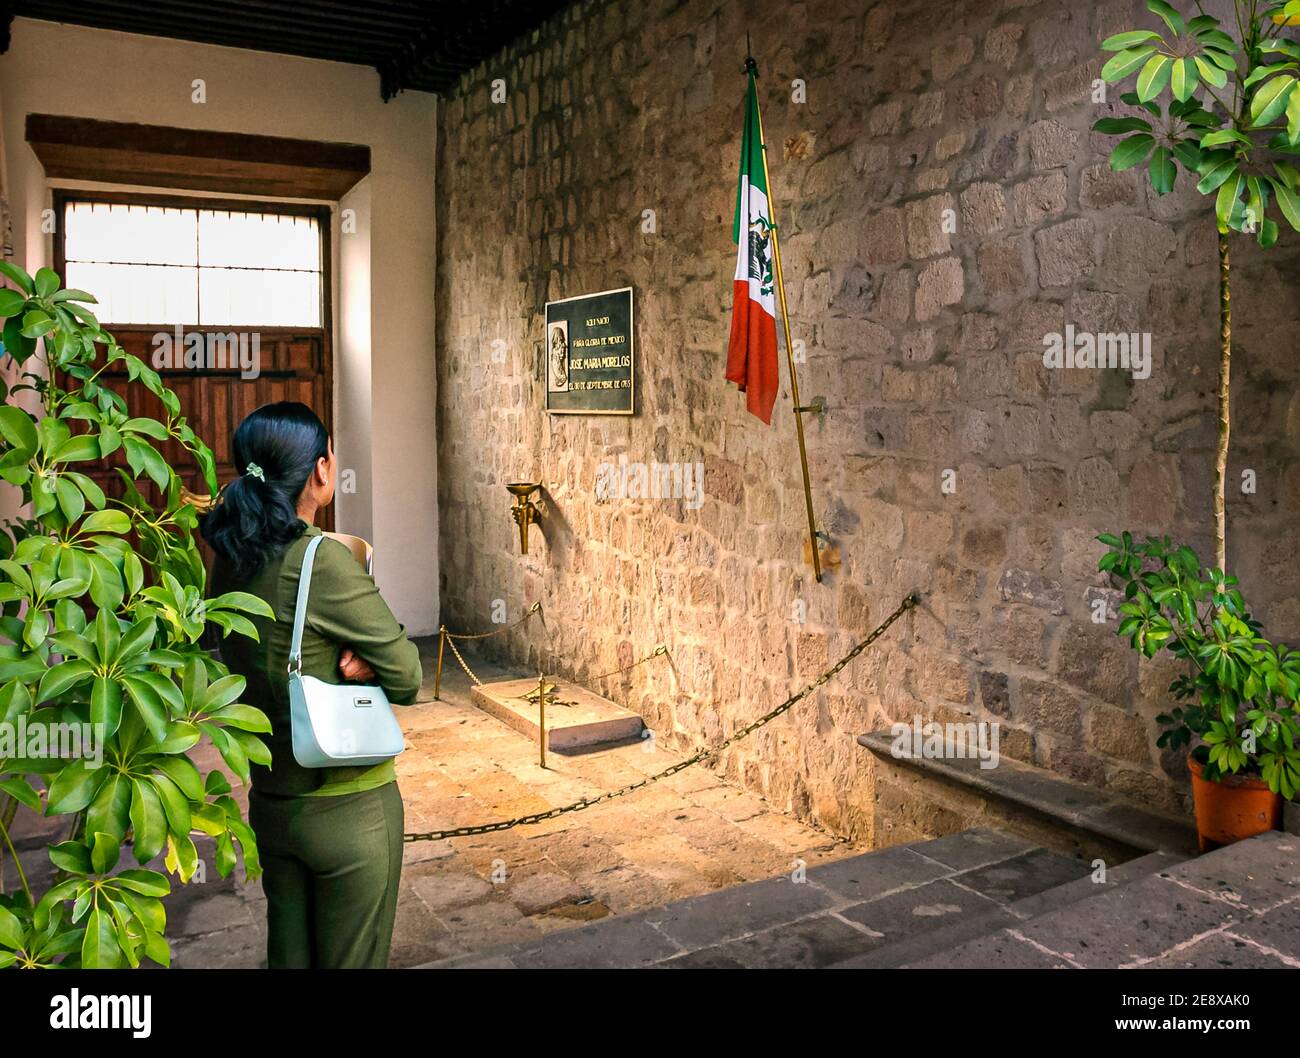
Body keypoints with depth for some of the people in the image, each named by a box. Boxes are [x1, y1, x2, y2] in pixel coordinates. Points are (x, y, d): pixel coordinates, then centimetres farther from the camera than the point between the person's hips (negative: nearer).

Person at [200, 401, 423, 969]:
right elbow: (406, 675, -17)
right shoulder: (324, 560, -23)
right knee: (352, 959, 12)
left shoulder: (230, 559, -2)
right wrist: (360, 666, -3)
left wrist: (348, 663, -10)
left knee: (288, 951, 21)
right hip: (347, 809, -6)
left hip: (270, 802, 7)